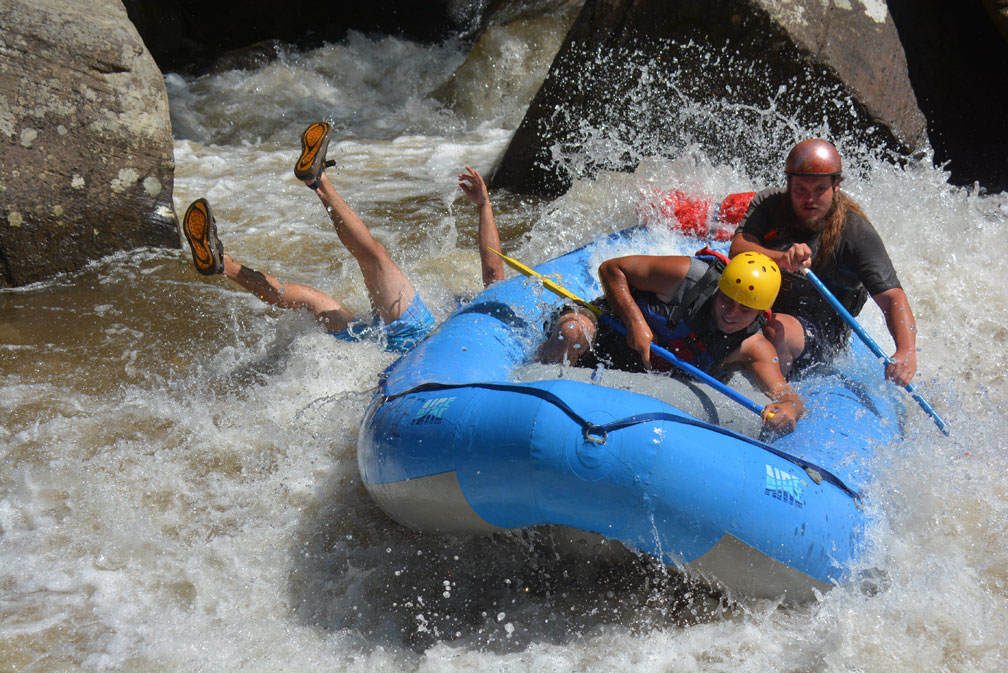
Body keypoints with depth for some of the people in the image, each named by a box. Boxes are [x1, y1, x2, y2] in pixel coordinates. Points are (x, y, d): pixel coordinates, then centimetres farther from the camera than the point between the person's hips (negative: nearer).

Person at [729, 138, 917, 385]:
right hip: (756, 309, 4)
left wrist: (907, 351, -36)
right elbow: (737, 249, -19)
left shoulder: (856, 232, -12)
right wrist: (780, 258, -41)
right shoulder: (768, 204, -3)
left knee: (774, 330, -36)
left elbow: (892, 297, -18)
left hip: (820, 332, -3)